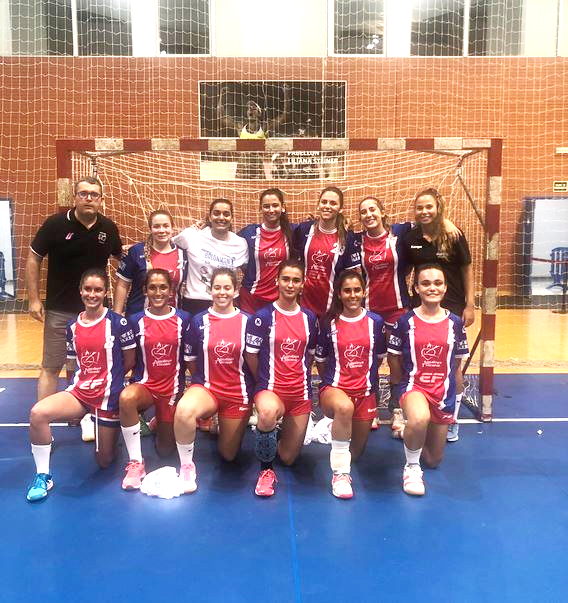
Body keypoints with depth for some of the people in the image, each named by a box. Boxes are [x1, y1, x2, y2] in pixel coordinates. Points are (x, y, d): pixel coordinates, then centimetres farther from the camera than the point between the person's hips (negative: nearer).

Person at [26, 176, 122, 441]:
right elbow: (33, 260, -3)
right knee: (51, 368, 4)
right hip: (59, 310, -3)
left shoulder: (109, 228, -2)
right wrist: (34, 300, -6)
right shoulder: (55, 224, -10)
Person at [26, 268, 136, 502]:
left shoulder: (117, 323, -13)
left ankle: (104, 430, 42)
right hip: (80, 392, 4)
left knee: (104, 461, 8)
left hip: (108, 395, -3)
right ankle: (43, 475, -6)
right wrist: (87, 380, 1)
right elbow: (73, 363, 13)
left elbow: (130, 360, -4)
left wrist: (109, 378, 4)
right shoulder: (73, 326, 3)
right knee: (38, 412, -26)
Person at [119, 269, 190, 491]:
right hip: (145, 384, -1)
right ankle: (136, 462, -21)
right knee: (126, 398, -38)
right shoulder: (136, 320, -6)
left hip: (172, 387, 1)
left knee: (165, 450, 8)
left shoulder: (182, 319, -6)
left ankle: (162, 424, 45)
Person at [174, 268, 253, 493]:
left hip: (238, 392, 1)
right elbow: (191, 361, 5)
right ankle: (186, 466, -13)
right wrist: (203, 381, 5)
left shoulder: (247, 321, -4)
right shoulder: (199, 321, -3)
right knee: (183, 411, -37)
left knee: (228, 455, 11)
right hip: (206, 387, -1)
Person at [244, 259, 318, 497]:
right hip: (270, 388, -4)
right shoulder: (263, 316, -8)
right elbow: (251, 355, -4)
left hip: (301, 391, 4)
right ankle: (266, 469, -15)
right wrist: (265, 384, 2)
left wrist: (301, 378, 11)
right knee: (268, 412, -41)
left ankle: (286, 430, 43)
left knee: (288, 458, 7)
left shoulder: (309, 317, 5)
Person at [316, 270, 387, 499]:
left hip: (365, 392, 3)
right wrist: (331, 381, 4)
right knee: (344, 407, -40)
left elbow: (379, 356, 13)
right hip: (334, 388, -2)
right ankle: (340, 472, -26)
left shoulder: (375, 322, -1)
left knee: (356, 453, 12)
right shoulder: (329, 323, -2)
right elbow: (320, 361, 7)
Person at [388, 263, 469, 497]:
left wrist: (456, 387, 8)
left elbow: (457, 361, 9)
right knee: (420, 419, -39)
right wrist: (402, 383, 5)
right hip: (414, 385, -3)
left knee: (434, 460, 12)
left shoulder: (455, 323, -1)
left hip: (444, 391, 3)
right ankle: (412, 467, -11)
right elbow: (394, 357, 2)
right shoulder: (406, 321, -7)